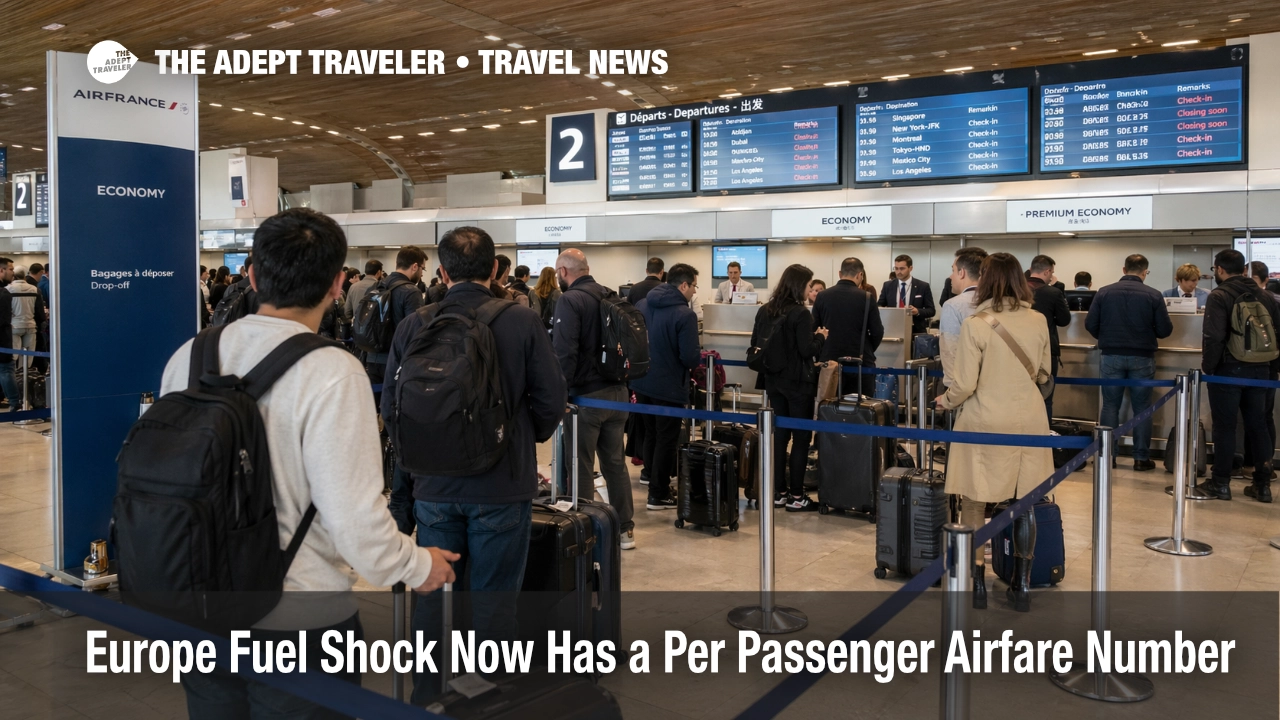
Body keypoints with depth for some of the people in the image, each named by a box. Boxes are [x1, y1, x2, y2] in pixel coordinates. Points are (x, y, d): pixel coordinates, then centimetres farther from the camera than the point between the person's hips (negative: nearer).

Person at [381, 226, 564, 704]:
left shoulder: (415, 325, -6)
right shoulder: (521, 321, -11)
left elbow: (391, 407, -1)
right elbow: (551, 401, -7)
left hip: (434, 485, 2)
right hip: (503, 486, -2)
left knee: (433, 595, 17)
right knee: (493, 600, 10)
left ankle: (425, 697, 30)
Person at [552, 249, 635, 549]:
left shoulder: (570, 300, -14)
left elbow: (564, 353, -22)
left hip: (586, 396, -7)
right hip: (618, 392, 7)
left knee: (581, 467, 3)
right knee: (615, 462, 15)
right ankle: (625, 529, 22)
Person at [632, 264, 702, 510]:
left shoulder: (642, 305, 1)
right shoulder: (685, 314, -20)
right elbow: (690, 358, -23)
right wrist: (700, 358, -1)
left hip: (642, 383, 7)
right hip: (669, 387, -6)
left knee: (650, 435, 21)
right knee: (666, 441, 6)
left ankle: (654, 479, 34)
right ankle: (658, 495, 13)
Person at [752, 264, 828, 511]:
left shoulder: (764, 310, 5)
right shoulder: (801, 313, -16)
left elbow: (755, 345, 10)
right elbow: (807, 350, -19)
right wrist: (820, 336, -1)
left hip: (773, 380, 7)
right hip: (798, 382, -7)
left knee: (779, 434, 13)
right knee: (801, 437, 2)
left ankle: (778, 493, 16)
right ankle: (795, 496, 4)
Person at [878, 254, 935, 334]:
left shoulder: (923, 286, 0)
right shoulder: (888, 286, 6)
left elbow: (931, 310, 0)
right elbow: (880, 306, 12)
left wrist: (918, 311, -19)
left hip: (915, 331, -1)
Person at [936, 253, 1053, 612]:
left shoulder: (975, 324, -14)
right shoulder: (1038, 321, 0)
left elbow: (965, 385, -13)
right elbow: (1043, 373, 13)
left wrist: (945, 401, 7)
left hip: (985, 424, -4)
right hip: (1029, 423, 4)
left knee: (974, 502, 8)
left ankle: (977, 582, 14)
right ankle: (1022, 585, 20)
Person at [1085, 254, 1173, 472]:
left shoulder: (1104, 292, -3)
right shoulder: (1153, 295, -6)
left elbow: (1090, 325, -2)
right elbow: (1165, 330, -4)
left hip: (1112, 356, 1)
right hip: (1142, 358, -1)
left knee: (1110, 406, 9)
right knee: (1141, 408, 8)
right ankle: (1141, 458, 10)